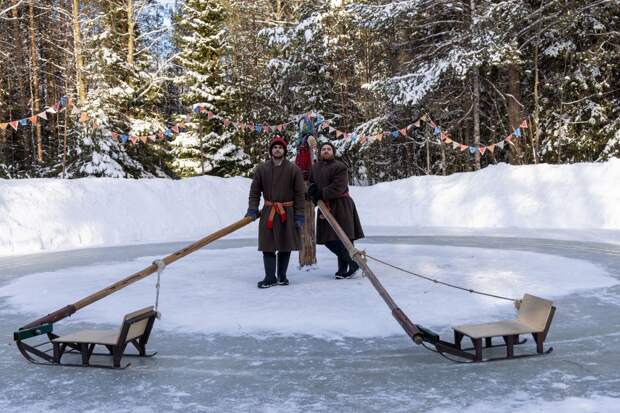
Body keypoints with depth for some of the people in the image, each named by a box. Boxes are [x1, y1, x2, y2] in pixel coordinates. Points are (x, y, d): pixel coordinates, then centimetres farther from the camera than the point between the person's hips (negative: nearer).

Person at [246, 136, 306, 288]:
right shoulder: (261, 169, 3)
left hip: (288, 213, 0)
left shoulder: (293, 169, -2)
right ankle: (270, 277, 6)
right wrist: (252, 209, -5)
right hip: (268, 213, 1)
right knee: (268, 246, -1)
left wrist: (299, 215, -5)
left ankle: (282, 276, 21)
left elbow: (300, 194, -1)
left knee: (285, 247, 8)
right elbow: (254, 191, 6)